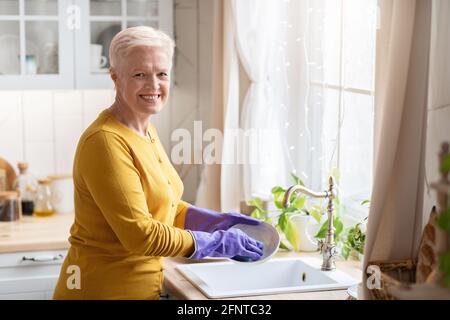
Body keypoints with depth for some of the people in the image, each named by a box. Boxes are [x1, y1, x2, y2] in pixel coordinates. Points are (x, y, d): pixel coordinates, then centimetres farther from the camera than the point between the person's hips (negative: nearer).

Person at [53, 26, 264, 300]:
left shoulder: (146, 131, 6)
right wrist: (215, 242, -17)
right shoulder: (106, 142, -21)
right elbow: (139, 234, -23)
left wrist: (217, 220, 3)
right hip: (103, 289, -8)